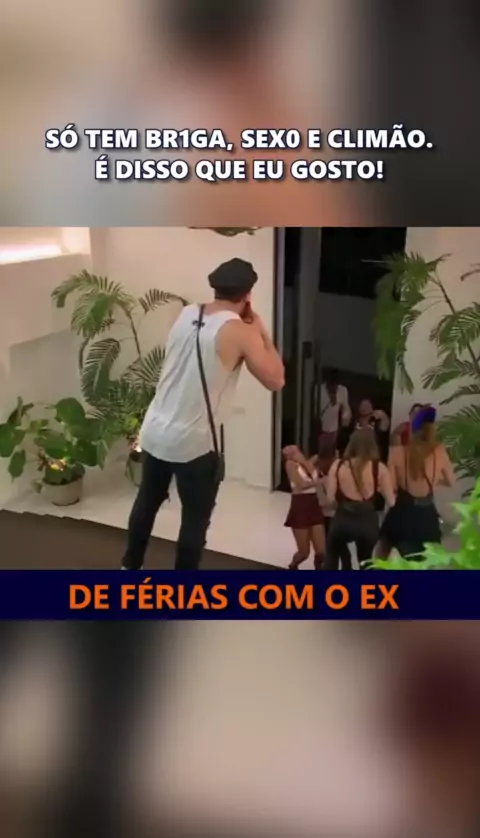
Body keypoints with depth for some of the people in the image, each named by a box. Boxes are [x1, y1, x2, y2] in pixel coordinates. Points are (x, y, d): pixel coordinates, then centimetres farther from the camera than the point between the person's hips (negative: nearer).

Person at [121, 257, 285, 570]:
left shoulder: (186, 315, 6)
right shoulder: (239, 331, -14)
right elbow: (275, 380, -9)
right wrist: (261, 331, 0)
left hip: (155, 432, 7)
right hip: (195, 443, -7)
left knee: (148, 500, 26)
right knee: (196, 518, 11)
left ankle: (130, 566, 43)